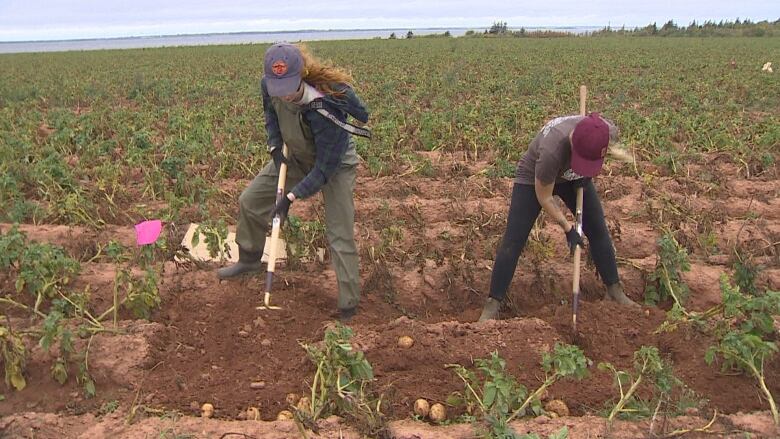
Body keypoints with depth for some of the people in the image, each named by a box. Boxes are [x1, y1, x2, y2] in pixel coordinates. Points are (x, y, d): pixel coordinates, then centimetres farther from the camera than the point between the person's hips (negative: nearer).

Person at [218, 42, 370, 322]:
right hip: (296, 156, 7)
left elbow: (325, 167, -31)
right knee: (250, 201, 10)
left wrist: (292, 197, -29)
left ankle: (348, 309, -1)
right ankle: (249, 259, 35)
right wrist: (275, 146, -7)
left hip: (335, 164, -6)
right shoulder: (270, 87, -22)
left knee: (340, 237, -11)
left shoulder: (328, 107, -41)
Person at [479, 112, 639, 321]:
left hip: (573, 179, 5)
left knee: (598, 230, 5)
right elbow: (543, 198, -26)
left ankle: (614, 291, 20)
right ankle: (492, 304, -4)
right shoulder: (552, 150, -44)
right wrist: (567, 228, -19)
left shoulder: (610, 132, -29)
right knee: (513, 240, -11)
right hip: (534, 178, -5)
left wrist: (585, 177, -12)